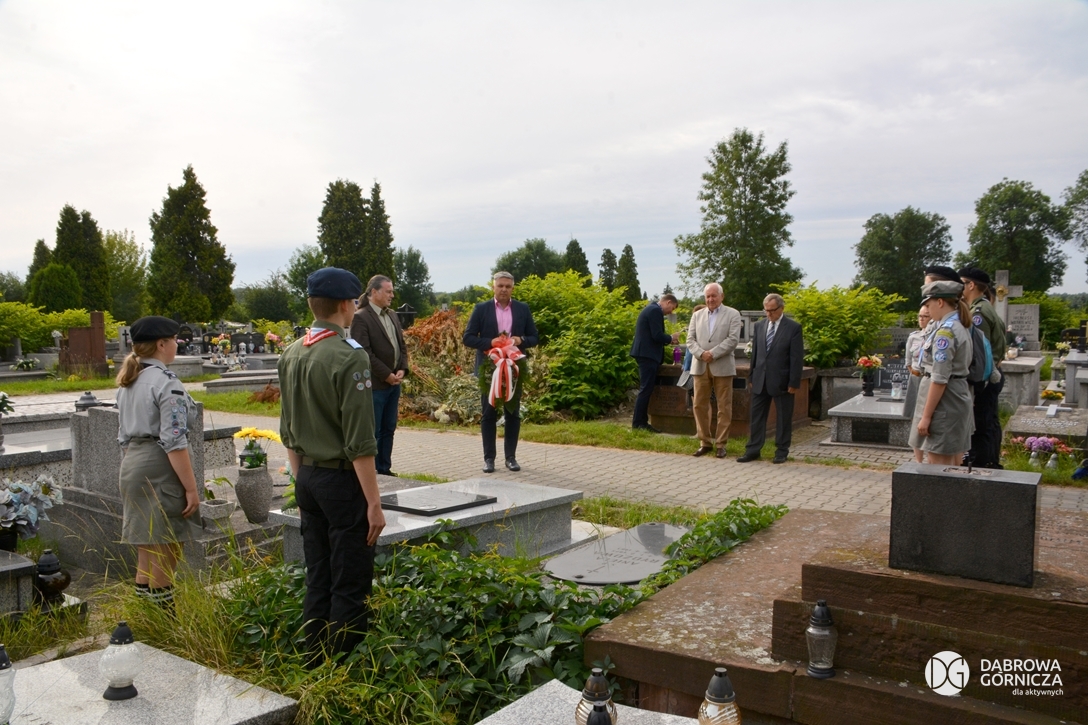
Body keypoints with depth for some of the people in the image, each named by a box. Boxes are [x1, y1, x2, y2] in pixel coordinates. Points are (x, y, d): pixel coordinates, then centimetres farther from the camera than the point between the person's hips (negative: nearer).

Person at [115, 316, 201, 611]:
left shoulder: (127, 382, 13)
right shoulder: (166, 382, -14)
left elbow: (124, 435, 19)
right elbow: (173, 442, -19)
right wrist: (191, 487, -17)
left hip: (131, 466, 9)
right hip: (161, 471, -9)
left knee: (146, 560, 16)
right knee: (164, 561, -1)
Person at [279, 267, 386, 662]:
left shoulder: (291, 354, 7)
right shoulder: (350, 356, -17)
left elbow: (288, 433, 14)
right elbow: (360, 442, -19)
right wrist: (374, 504, -13)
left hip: (307, 478, 8)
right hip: (342, 481, -8)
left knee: (317, 581, 17)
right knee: (350, 587, 2)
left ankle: (315, 661, 27)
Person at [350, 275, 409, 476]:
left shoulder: (393, 316, 14)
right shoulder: (361, 317, -11)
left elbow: (402, 345, 16)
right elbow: (365, 352, -16)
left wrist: (402, 369, -1)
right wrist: (387, 374, -15)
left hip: (394, 382, 8)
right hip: (375, 384, -7)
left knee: (388, 429, 12)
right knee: (372, 431, 0)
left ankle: (385, 468, 21)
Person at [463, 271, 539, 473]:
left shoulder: (523, 309, 5)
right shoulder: (481, 309, 0)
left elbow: (534, 338, 7)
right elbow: (467, 338, -3)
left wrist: (521, 340, -14)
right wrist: (490, 342, -18)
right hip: (489, 368, -2)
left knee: (513, 413, 6)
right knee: (488, 414, 3)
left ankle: (511, 456, 15)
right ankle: (489, 458, 9)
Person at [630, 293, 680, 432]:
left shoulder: (651, 308, 18)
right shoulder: (656, 311, -14)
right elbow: (657, 336, -21)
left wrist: (668, 340, 13)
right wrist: (671, 338, -3)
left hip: (645, 353, 11)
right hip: (648, 354, -11)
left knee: (645, 389, 12)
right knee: (646, 390, -8)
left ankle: (642, 421, 14)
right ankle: (638, 423, -6)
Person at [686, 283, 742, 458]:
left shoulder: (732, 314, 4)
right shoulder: (697, 315, 15)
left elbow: (733, 339, -8)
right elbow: (690, 339, 7)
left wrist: (713, 354, -15)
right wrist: (701, 353, -11)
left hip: (722, 367, -3)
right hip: (700, 366, 3)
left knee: (724, 407, 1)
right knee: (699, 406, 4)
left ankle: (721, 444, 9)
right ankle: (705, 442, 14)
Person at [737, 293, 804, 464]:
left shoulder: (793, 328, -5)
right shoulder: (759, 326, 9)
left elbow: (797, 358, -7)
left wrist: (794, 383, -11)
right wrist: (751, 376, 10)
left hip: (781, 381, -4)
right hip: (760, 380, 4)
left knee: (783, 418, 6)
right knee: (756, 416, 6)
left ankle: (781, 451, 16)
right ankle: (753, 450, 13)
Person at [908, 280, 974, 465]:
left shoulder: (945, 331, -18)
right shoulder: (960, 328, 13)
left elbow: (939, 379, -21)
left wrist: (926, 416, -18)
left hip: (944, 402, -10)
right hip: (958, 398, 10)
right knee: (953, 466, 15)